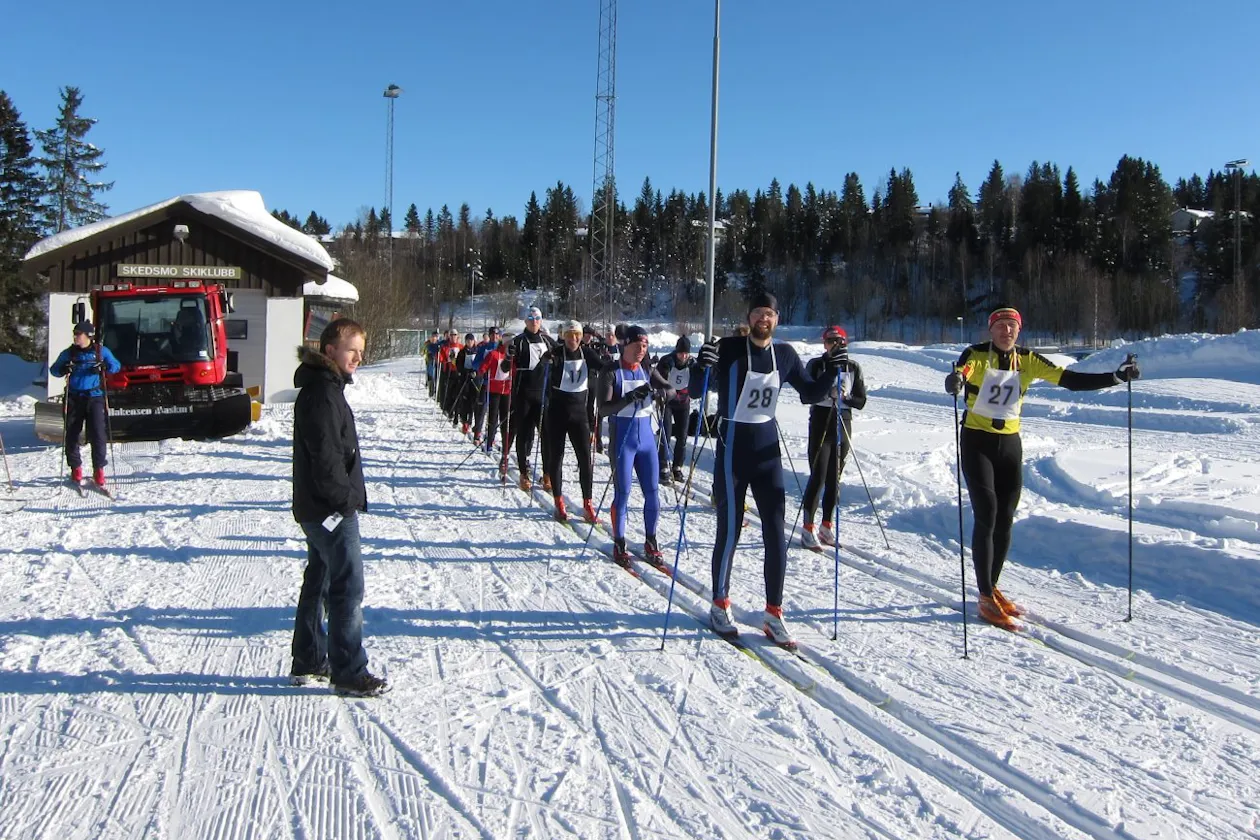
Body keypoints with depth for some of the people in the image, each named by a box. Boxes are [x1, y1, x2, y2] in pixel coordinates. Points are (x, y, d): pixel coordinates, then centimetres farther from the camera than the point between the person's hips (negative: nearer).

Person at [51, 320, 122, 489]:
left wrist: (104, 367, -12)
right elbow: (53, 369, 12)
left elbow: (116, 366, 10)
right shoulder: (68, 353, 7)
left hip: (94, 397, -2)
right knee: (71, 434, 5)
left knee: (98, 434, -9)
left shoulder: (101, 351, 4)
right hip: (73, 398, 2)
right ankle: (76, 468, 20)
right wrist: (63, 369, -10)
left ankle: (99, 470, -1)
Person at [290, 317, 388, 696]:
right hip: (331, 510, -11)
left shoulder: (326, 387, 14)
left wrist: (348, 496, 17)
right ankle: (349, 673, 4)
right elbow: (326, 456, -24)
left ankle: (308, 662, 29)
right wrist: (347, 498, -16)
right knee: (348, 587, -4)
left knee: (319, 581, 17)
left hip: (318, 508, 11)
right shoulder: (322, 393, -19)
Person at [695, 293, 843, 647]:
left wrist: (829, 375, -6)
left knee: (776, 533, 2)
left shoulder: (785, 354, 5)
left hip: (767, 447, 4)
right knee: (729, 531, 0)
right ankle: (720, 605, 19)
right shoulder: (729, 348, -8)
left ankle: (774, 613, 13)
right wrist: (702, 367, -35)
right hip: (733, 447, -4)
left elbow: (810, 393, 13)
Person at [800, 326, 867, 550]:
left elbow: (861, 401, 5)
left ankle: (826, 526, 19)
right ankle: (808, 529, -2)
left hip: (843, 425, 4)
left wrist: (845, 397, -15)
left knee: (834, 479, 8)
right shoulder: (816, 365, -2)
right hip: (820, 424, -3)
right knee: (818, 477, -9)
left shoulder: (853, 367, 6)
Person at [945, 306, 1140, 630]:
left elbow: (1070, 379, -3)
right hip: (976, 441, -5)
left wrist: (1116, 377, -13)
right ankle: (986, 598, -5)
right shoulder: (976, 355, -10)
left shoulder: (1027, 360, 2)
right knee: (986, 515, -11)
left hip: (1010, 444, 5)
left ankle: (993, 587, 24)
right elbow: (959, 373, -30)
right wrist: (955, 381, -54)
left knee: (1005, 521, 8)